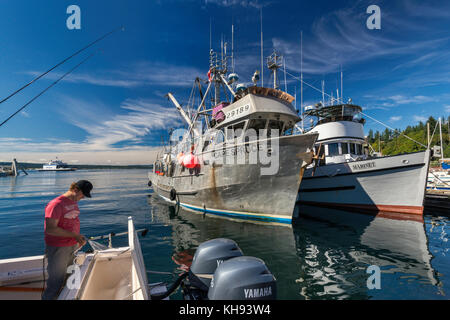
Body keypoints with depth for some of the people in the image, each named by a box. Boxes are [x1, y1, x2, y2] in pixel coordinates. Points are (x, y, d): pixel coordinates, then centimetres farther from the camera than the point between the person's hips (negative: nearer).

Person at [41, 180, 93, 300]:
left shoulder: (74, 202, 8)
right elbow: (50, 229, -23)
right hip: (58, 248, -8)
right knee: (56, 283, 5)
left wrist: (79, 238, 7)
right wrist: (74, 235, -21)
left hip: (72, 247, 8)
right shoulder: (56, 204, -19)